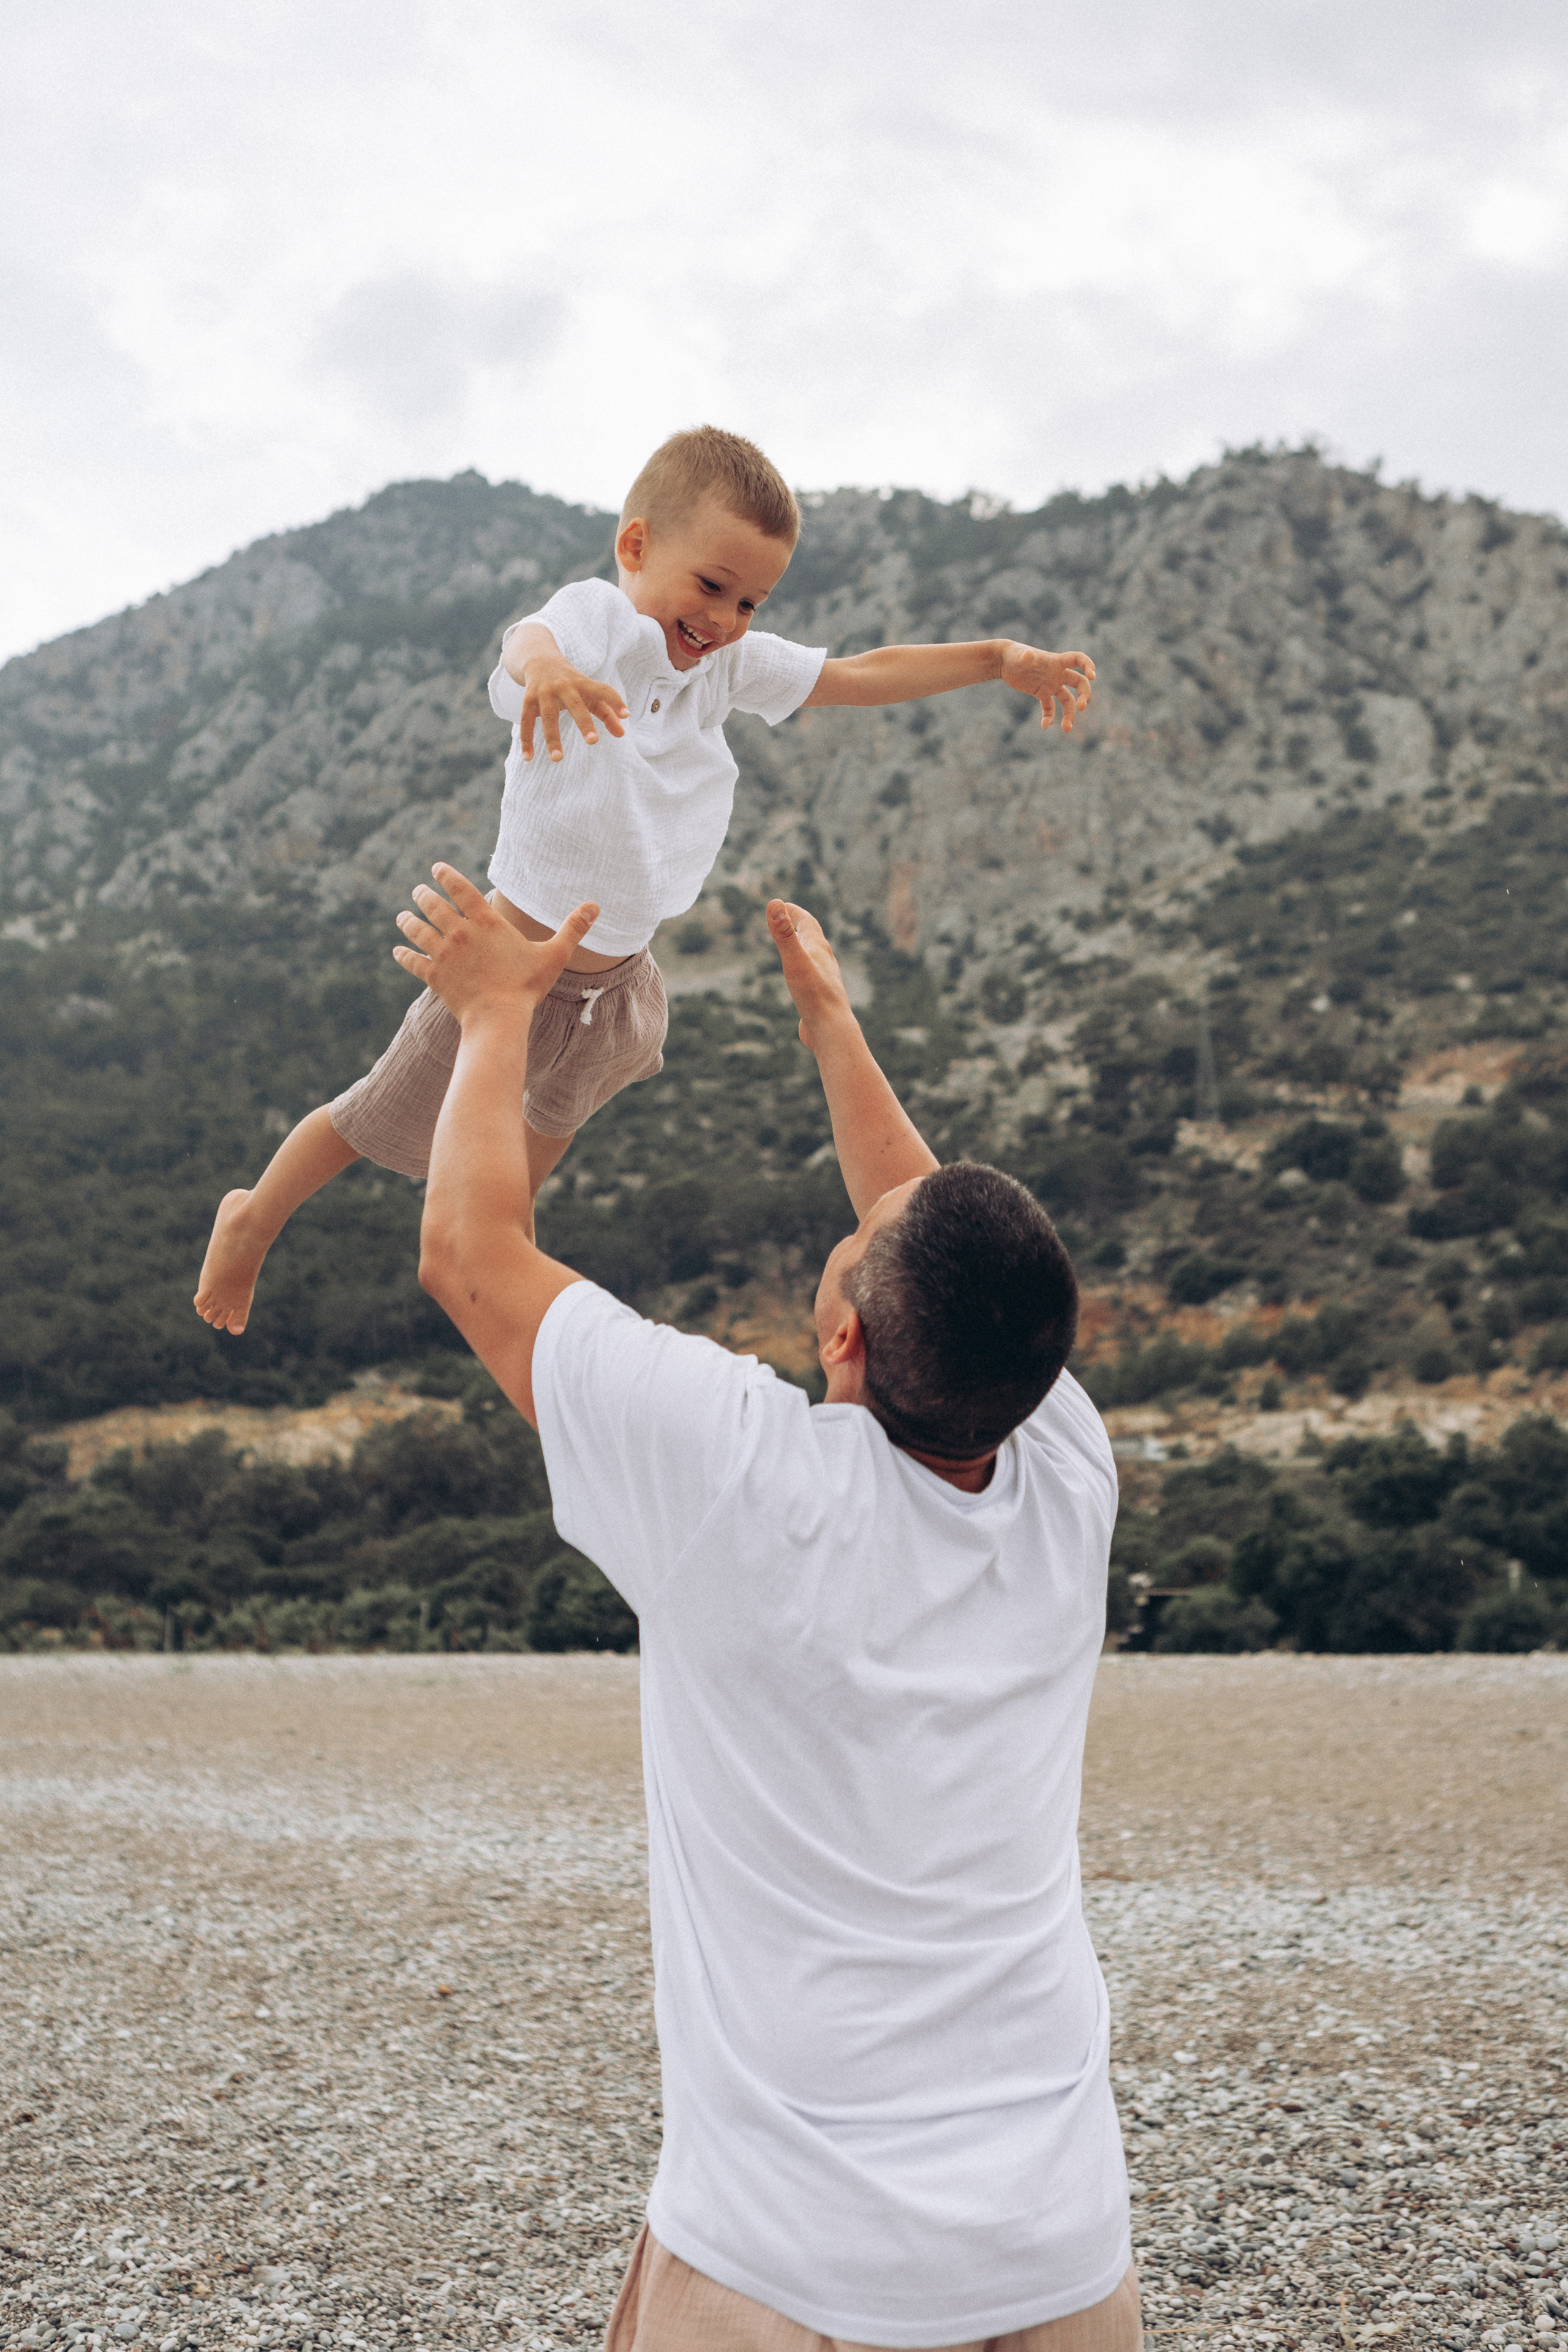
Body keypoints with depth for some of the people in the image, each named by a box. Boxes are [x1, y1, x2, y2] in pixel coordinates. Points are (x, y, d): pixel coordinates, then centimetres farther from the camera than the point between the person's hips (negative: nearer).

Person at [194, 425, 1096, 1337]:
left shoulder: (730, 664, -6)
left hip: (620, 980, 7)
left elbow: (866, 674, 1)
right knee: (385, 1126, 11)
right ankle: (253, 1222, 38)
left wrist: (1000, 658, -8)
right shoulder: (598, 619, -26)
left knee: (558, 1121, 33)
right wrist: (545, 663, -74)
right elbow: (531, 639, -49)